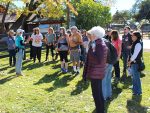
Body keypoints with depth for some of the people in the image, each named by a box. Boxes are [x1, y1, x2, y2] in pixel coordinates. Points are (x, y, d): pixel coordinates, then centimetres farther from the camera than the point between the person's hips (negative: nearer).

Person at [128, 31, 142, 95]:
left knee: (136, 77, -1)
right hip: (133, 62, 10)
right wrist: (130, 61, 10)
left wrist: (130, 61, -13)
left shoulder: (138, 44, -19)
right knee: (134, 77, 21)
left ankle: (138, 91, 10)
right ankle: (135, 89, 36)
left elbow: (135, 54, -22)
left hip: (136, 63, -10)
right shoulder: (135, 43, 10)